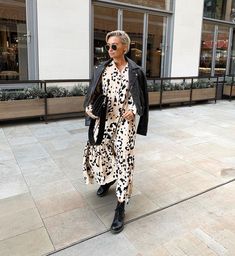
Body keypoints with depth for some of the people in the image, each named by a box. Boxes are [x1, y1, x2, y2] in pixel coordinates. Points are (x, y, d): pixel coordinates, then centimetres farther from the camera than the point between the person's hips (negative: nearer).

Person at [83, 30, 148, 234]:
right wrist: (90, 107, -9)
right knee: (96, 150, 11)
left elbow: (140, 98, 2)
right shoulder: (102, 69, 6)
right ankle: (108, 179, 44)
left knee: (124, 158, -6)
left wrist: (133, 111, -16)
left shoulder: (135, 71, -3)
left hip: (124, 121, -4)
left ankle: (120, 208, 3)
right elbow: (93, 92, 9)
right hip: (104, 119, 4)